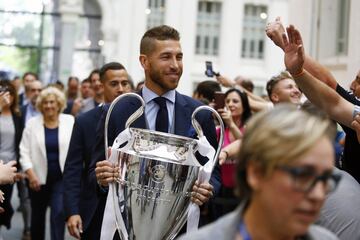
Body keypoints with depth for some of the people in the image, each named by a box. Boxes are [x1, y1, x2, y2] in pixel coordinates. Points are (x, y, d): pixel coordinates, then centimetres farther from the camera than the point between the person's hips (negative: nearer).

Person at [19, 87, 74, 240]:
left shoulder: (70, 121, -2)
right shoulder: (32, 123, -1)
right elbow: (24, 151, -2)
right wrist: (31, 174, -12)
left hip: (62, 177, -2)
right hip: (39, 177, 2)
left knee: (59, 212, -14)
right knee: (38, 215, 15)